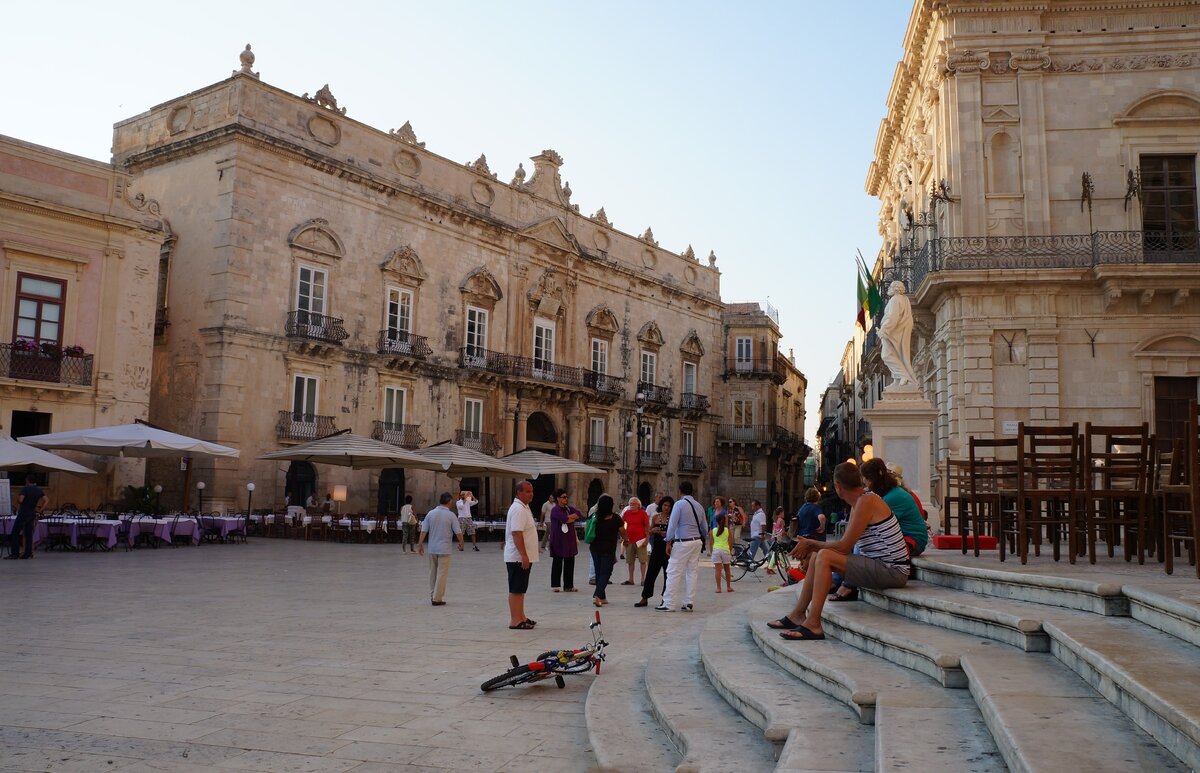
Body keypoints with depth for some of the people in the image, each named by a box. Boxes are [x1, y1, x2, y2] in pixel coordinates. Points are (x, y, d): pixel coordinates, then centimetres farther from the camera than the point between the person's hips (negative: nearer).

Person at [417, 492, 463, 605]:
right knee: (442, 574, 1)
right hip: (444, 549, -4)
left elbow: (423, 531, -1)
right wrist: (461, 544, 11)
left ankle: (432, 596, 21)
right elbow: (458, 532, -6)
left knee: (433, 573, 15)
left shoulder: (430, 513, 0)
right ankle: (437, 598, 0)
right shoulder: (451, 515, -8)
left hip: (432, 549, 4)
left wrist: (420, 545, 7)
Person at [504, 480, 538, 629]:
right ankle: (515, 620, -1)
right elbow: (516, 533, -25)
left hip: (523, 557, 10)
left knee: (520, 589, 15)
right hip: (518, 557, -10)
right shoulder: (518, 509, -18)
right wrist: (524, 555, -27)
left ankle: (520, 617, 22)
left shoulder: (524, 507, 15)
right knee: (516, 589, -5)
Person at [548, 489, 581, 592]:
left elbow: (580, 514, -1)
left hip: (569, 539, 6)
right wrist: (574, 517, -7)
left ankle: (568, 585, 11)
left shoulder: (569, 508, 13)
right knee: (557, 562, 1)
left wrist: (570, 517, -14)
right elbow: (565, 519, -22)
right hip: (558, 540, -6)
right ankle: (555, 585, 10)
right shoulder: (555, 510, -7)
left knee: (570, 562, 5)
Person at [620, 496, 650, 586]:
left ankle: (643, 579, 3)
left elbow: (647, 527, -2)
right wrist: (624, 538, 8)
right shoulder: (626, 513, 5)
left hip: (640, 541, -4)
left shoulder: (643, 513, -4)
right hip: (629, 541, 4)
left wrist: (647, 539, -9)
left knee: (642, 561, -1)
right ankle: (630, 579, 16)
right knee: (630, 561, 8)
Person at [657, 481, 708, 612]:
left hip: (683, 543, -7)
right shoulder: (699, 506, 11)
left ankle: (669, 604, -2)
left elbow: (672, 525, -14)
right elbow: (704, 528, 16)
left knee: (674, 572, -3)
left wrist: (668, 543, -10)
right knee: (692, 572, 11)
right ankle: (688, 603, 13)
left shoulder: (679, 504, -9)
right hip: (697, 541, 7)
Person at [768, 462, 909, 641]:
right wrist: (813, 546, 4)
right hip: (881, 567, 10)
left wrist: (811, 544, -5)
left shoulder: (866, 501, -18)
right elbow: (846, 543, 14)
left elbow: (844, 546, -19)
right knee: (817, 556, 9)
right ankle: (798, 614, 11)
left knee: (824, 557, -22)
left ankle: (812, 625, -21)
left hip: (891, 571, -10)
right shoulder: (857, 503, 13)